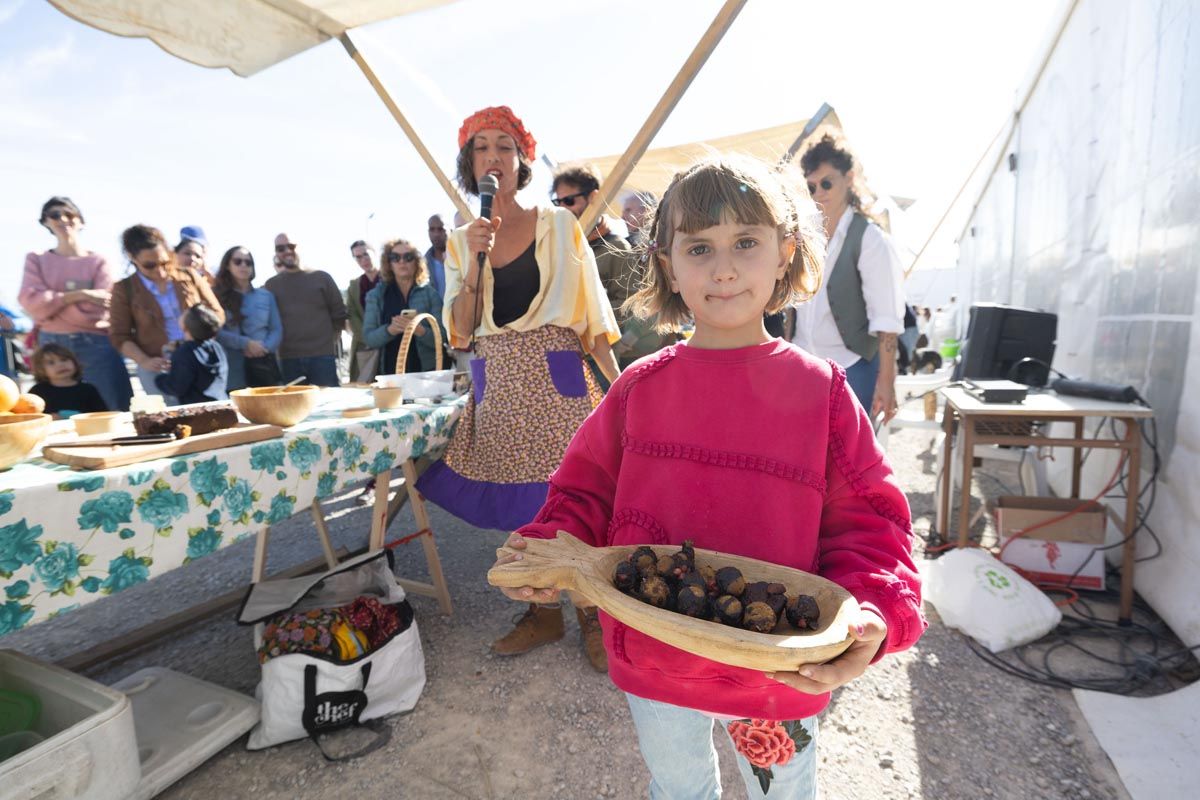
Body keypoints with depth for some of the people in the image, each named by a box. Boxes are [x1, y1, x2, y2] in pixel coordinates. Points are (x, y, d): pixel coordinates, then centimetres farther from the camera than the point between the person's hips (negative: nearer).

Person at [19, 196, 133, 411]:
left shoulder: (98, 261, 4)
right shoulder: (36, 260, 12)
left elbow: (95, 310, -6)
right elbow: (31, 302, -4)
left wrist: (50, 301, -4)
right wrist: (79, 295, -12)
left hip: (96, 346, -2)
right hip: (51, 346, 3)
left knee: (115, 413, -4)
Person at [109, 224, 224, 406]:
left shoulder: (189, 277, 7)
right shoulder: (124, 289, 3)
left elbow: (216, 313, 10)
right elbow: (119, 336, 3)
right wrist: (144, 361, -13)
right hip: (158, 367, -1)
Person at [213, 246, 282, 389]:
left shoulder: (266, 295, 13)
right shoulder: (217, 296, 7)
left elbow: (277, 330, 7)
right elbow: (216, 331, -3)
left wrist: (265, 347, -12)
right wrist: (245, 343, -15)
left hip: (264, 364, 2)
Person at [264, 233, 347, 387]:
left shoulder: (321, 278, 7)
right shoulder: (271, 285, 11)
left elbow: (339, 314, 8)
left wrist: (329, 340, 5)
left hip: (322, 356, -1)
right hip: (288, 359, 1)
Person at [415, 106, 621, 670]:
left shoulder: (558, 224, 3)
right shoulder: (461, 242, 11)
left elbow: (591, 311, 1)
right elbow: (460, 333, 5)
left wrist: (618, 383, -6)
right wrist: (475, 263, -9)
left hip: (557, 378, -3)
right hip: (498, 386, 3)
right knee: (522, 507, 10)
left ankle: (593, 617, 19)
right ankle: (543, 614, 30)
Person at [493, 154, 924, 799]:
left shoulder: (819, 390, -12)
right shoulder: (640, 388, -8)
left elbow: (867, 520, -9)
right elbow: (587, 494, -1)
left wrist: (870, 613, -25)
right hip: (653, 666, 2)